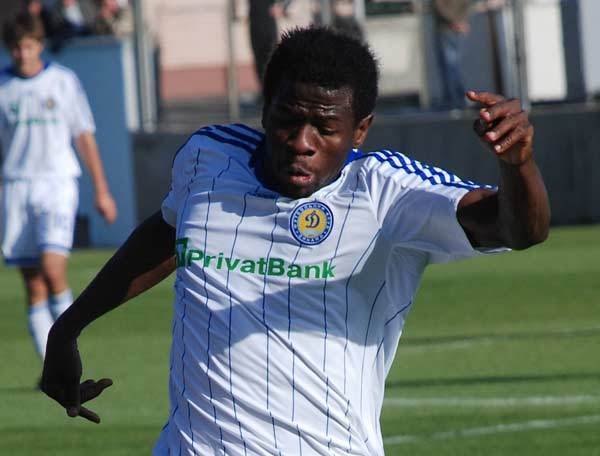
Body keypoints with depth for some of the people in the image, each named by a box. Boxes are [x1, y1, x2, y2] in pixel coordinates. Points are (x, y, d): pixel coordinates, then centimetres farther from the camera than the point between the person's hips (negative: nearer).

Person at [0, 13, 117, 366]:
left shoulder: (63, 81, 3)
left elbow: (85, 137, 8)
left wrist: (102, 191, 8)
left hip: (58, 182, -2)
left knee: (52, 268, -19)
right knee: (33, 284, 0)